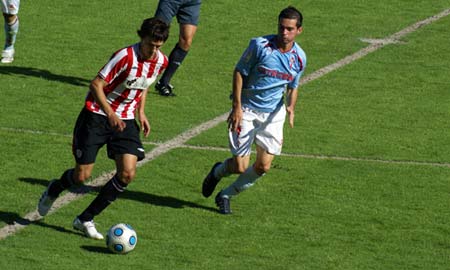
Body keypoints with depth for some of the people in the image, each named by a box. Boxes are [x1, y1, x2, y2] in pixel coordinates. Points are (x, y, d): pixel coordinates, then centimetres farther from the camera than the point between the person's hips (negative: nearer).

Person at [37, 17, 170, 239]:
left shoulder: (161, 61, -1)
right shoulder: (125, 56, -23)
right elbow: (96, 84, -21)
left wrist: (141, 112, 8)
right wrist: (110, 114, -29)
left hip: (125, 120, 5)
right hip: (96, 116, -5)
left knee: (128, 173, -13)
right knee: (82, 176, -4)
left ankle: (85, 220, 1)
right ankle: (53, 190, 34)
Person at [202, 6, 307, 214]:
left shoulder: (299, 58, -1)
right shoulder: (259, 45, -15)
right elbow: (239, 73, -8)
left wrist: (290, 107, -10)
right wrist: (237, 107, -14)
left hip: (273, 114, 4)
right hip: (246, 110, -4)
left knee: (263, 166, -1)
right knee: (240, 167, -7)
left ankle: (226, 195, 23)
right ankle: (218, 172, 30)